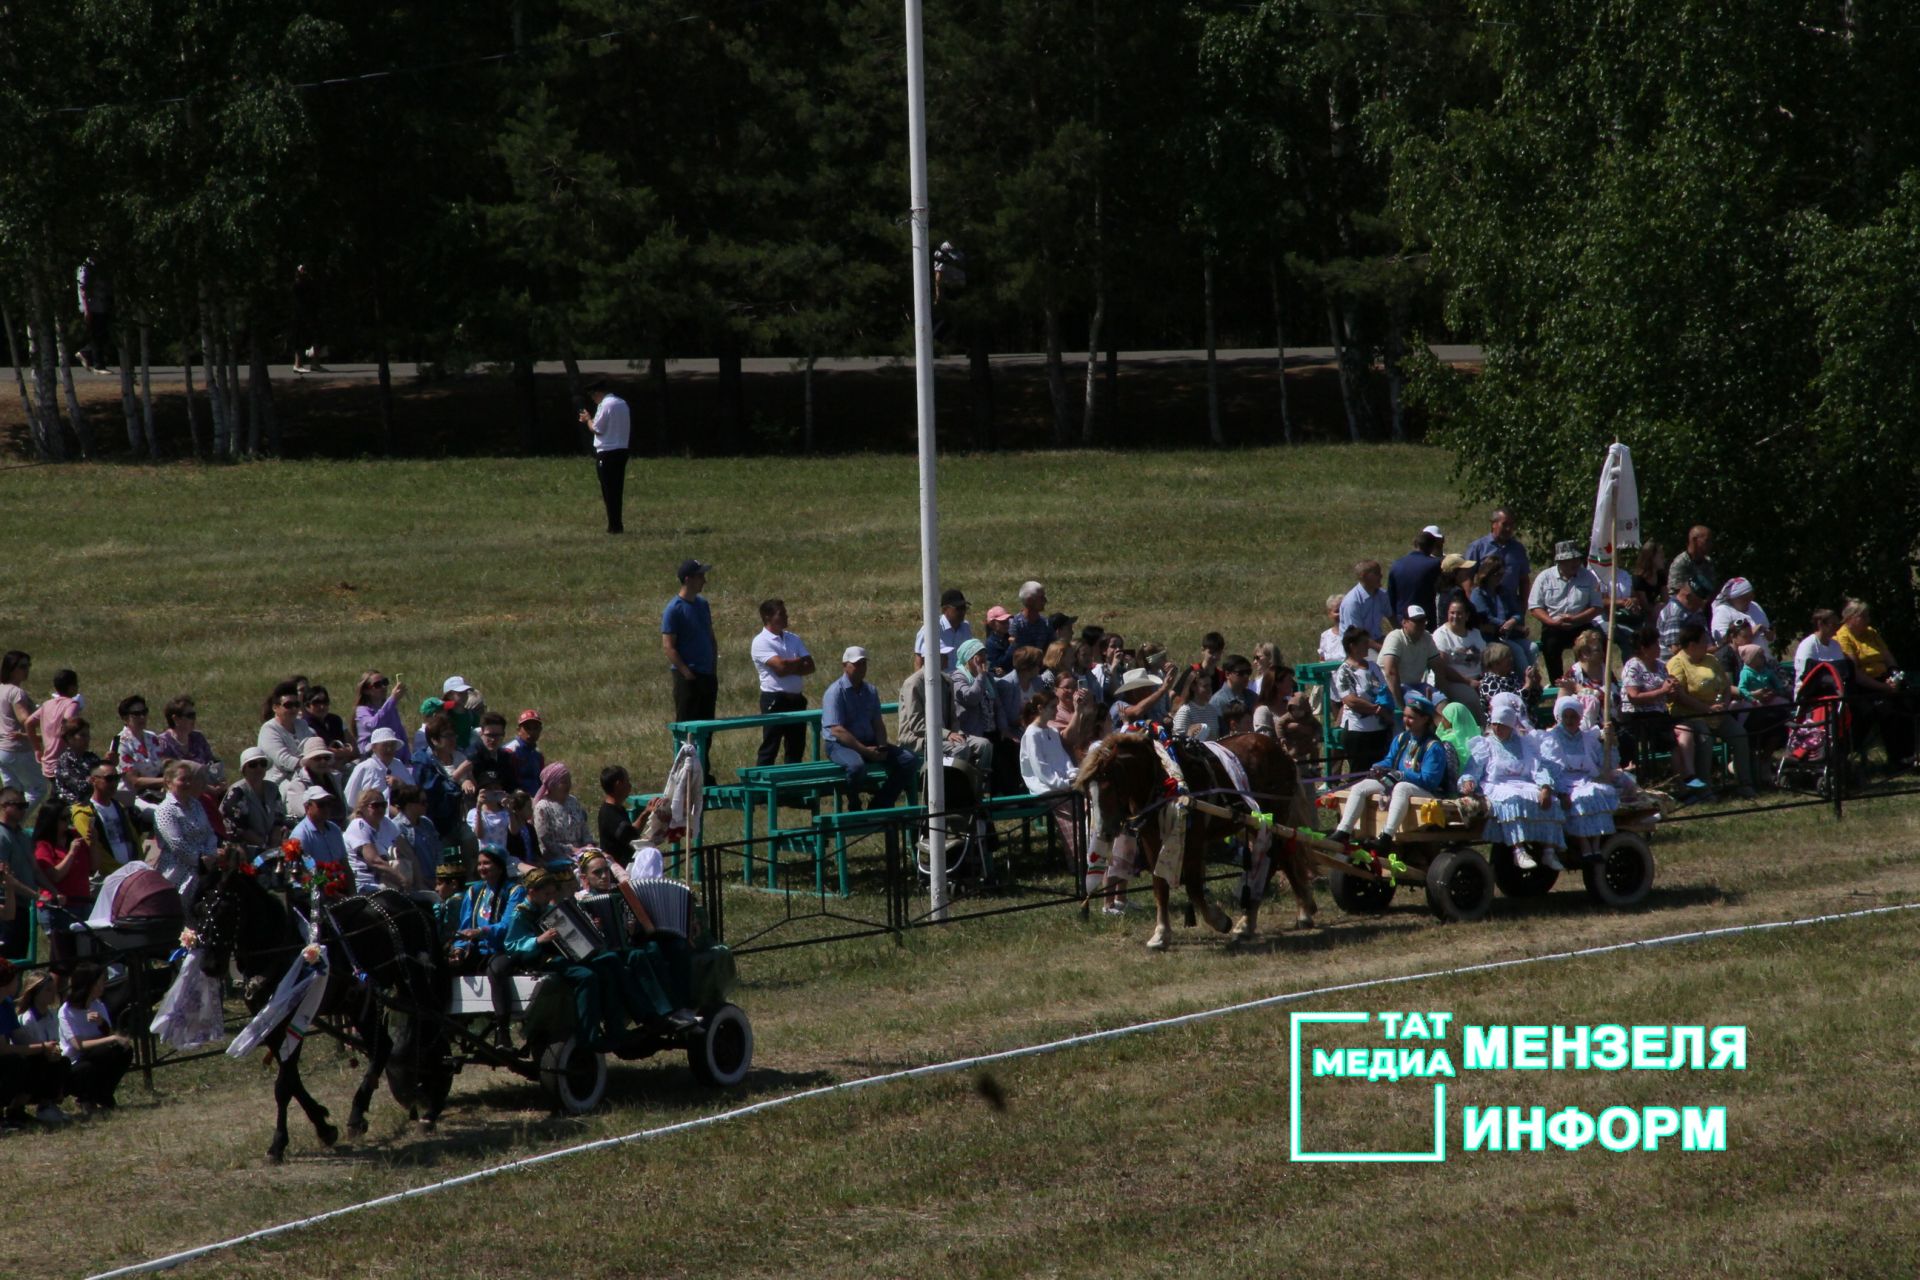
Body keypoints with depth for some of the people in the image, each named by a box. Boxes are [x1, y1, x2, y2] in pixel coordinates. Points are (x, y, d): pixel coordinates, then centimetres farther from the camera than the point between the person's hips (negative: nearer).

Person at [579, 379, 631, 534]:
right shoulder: (622, 404, 13)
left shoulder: (605, 405, -14)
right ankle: (618, 524, 14)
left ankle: (614, 525, -3)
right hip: (622, 450, 8)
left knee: (608, 491, -3)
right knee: (618, 490, 12)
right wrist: (591, 420, 17)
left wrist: (588, 419, 5)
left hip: (607, 452, -8)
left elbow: (596, 428, -13)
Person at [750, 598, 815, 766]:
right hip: (774, 699, -6)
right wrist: (800, 662, -2)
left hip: (796, 699, 6)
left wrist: (789, 667, -13)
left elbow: (810, 667, 4)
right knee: (769, 747, -4)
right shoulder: (761, 642, -9)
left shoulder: (794, 639, 12)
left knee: (796, 747, 10)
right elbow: (780, 666, -20)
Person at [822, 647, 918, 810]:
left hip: (869, 743, 7)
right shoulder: (835, 692, -10)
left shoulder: (870, 691, 14)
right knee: (856, 765, -40)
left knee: (908, 761, -9)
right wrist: (865, 751, -21)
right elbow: (837, 730, -18)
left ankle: (879, 806, -3)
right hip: (840, 745, -7)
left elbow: (878, 723, 14)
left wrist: (882, 747, -8)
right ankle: (855, 809, -16)